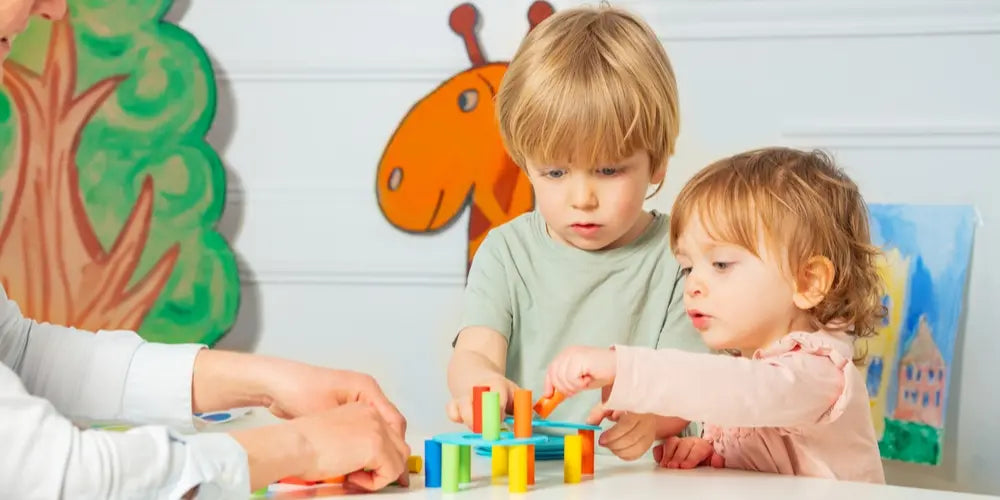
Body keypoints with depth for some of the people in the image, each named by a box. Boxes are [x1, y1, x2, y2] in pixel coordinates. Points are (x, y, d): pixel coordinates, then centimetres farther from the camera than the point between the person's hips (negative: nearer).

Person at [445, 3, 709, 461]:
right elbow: (473, 352, -5)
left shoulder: (677, 257, 1)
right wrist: (480, 383, -30)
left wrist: (647, 416, -30)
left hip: (638, 475, -2)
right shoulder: (506, 252, 8)